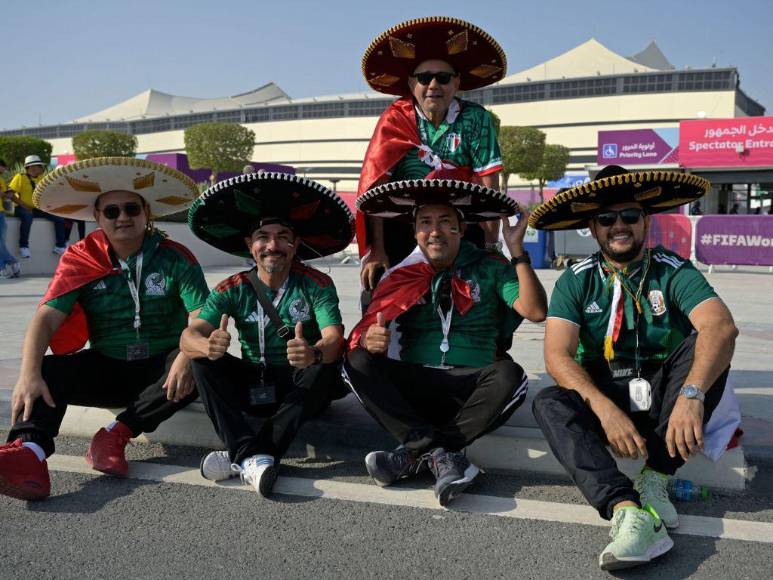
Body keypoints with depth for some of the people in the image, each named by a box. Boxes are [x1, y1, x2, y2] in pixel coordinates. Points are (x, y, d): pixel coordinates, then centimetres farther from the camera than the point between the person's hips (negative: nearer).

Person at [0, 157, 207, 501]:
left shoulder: (174, 258, -6)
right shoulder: (79, 260, -1)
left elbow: (203, 316, -17)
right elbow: (47, 317, -12)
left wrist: (188, 355, -39)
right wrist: (29, 375, -29)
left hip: (160, 369, -1)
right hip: (105, 367, 2)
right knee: (46, 370, -24)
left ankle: (116, 433, -28)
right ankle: (29, 449, -47)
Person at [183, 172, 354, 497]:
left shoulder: (316, 285, -8)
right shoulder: (233, 290, -4)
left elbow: (334, 339, -23)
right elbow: (189, 336, -17)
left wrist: (314, 353, -49)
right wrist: (208, 345, -43)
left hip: (304, 387, -2)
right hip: (254, 385, 2)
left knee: (327, 366, -32)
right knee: (203, 360, -21)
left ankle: (240, 457, -33)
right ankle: (252, 458, -35)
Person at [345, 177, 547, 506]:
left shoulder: (489, 268, 6)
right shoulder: (402, 275, 8)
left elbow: (535, 312, -7)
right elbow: (367, 328, -1)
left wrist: (518, 253, -13)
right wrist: (369, 339, -25)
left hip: (471, 388, -1)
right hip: (413, 388, 2)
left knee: (510, 376, -32)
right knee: (357, 362, -23)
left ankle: (415, 453, -27)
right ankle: (439, 454, -33)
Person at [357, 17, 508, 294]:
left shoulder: (475, 119, -4)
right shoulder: (395, 119, -5)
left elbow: (488, 186, -8)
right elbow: (375, 185, -11)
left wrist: (491, 245, -16)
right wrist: (376, 250, -18)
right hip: (402, 228, 0)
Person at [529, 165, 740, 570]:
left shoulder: (674, 272, -7)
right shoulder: (576, 281, -4)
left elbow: (721, 327, -26)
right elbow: (557, 354, -16)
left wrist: (692, 395, -43)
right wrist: (605, 408, -33)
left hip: (663, 400, 0)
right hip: (603, 399, 1)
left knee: (703, 345, -26)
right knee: (549, 402, -28)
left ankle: (654, 480, -24)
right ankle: (628, 511, -45)